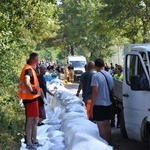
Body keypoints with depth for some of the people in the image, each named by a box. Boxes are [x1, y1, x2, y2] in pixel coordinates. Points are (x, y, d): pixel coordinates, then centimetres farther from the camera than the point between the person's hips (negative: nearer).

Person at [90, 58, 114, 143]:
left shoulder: (96, 76, -14)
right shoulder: (109, 75, 6)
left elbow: (95, 92, -20)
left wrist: (91, 106, -16)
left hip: (99, 104, -7)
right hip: (108, 104, 7)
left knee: (101, 125, 0)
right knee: (107, 124, 16)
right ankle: (108, 142, 24)